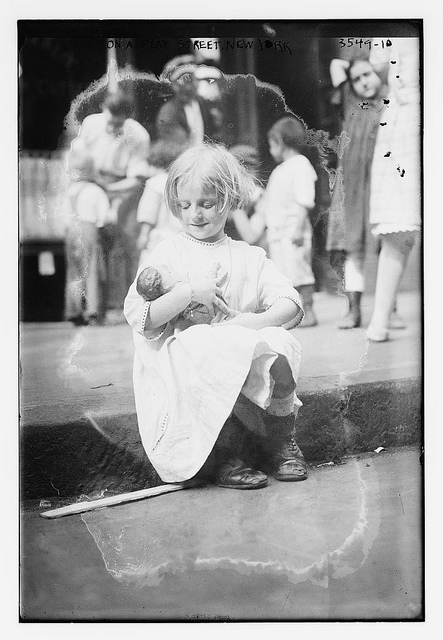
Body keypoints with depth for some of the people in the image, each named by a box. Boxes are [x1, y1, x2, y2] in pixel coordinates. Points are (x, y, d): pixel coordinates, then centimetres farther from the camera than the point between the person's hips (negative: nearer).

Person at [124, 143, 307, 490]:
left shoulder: (250, 256, 14)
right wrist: (188, 292, -15)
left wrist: (258, 320, -17)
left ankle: (280, 437, -3)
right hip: (184, 368, -2)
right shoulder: (168, 253, 7)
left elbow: (292, 306, 3)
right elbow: (138, 317, -4)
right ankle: (226, 453, -13)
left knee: (280, 346, -28)